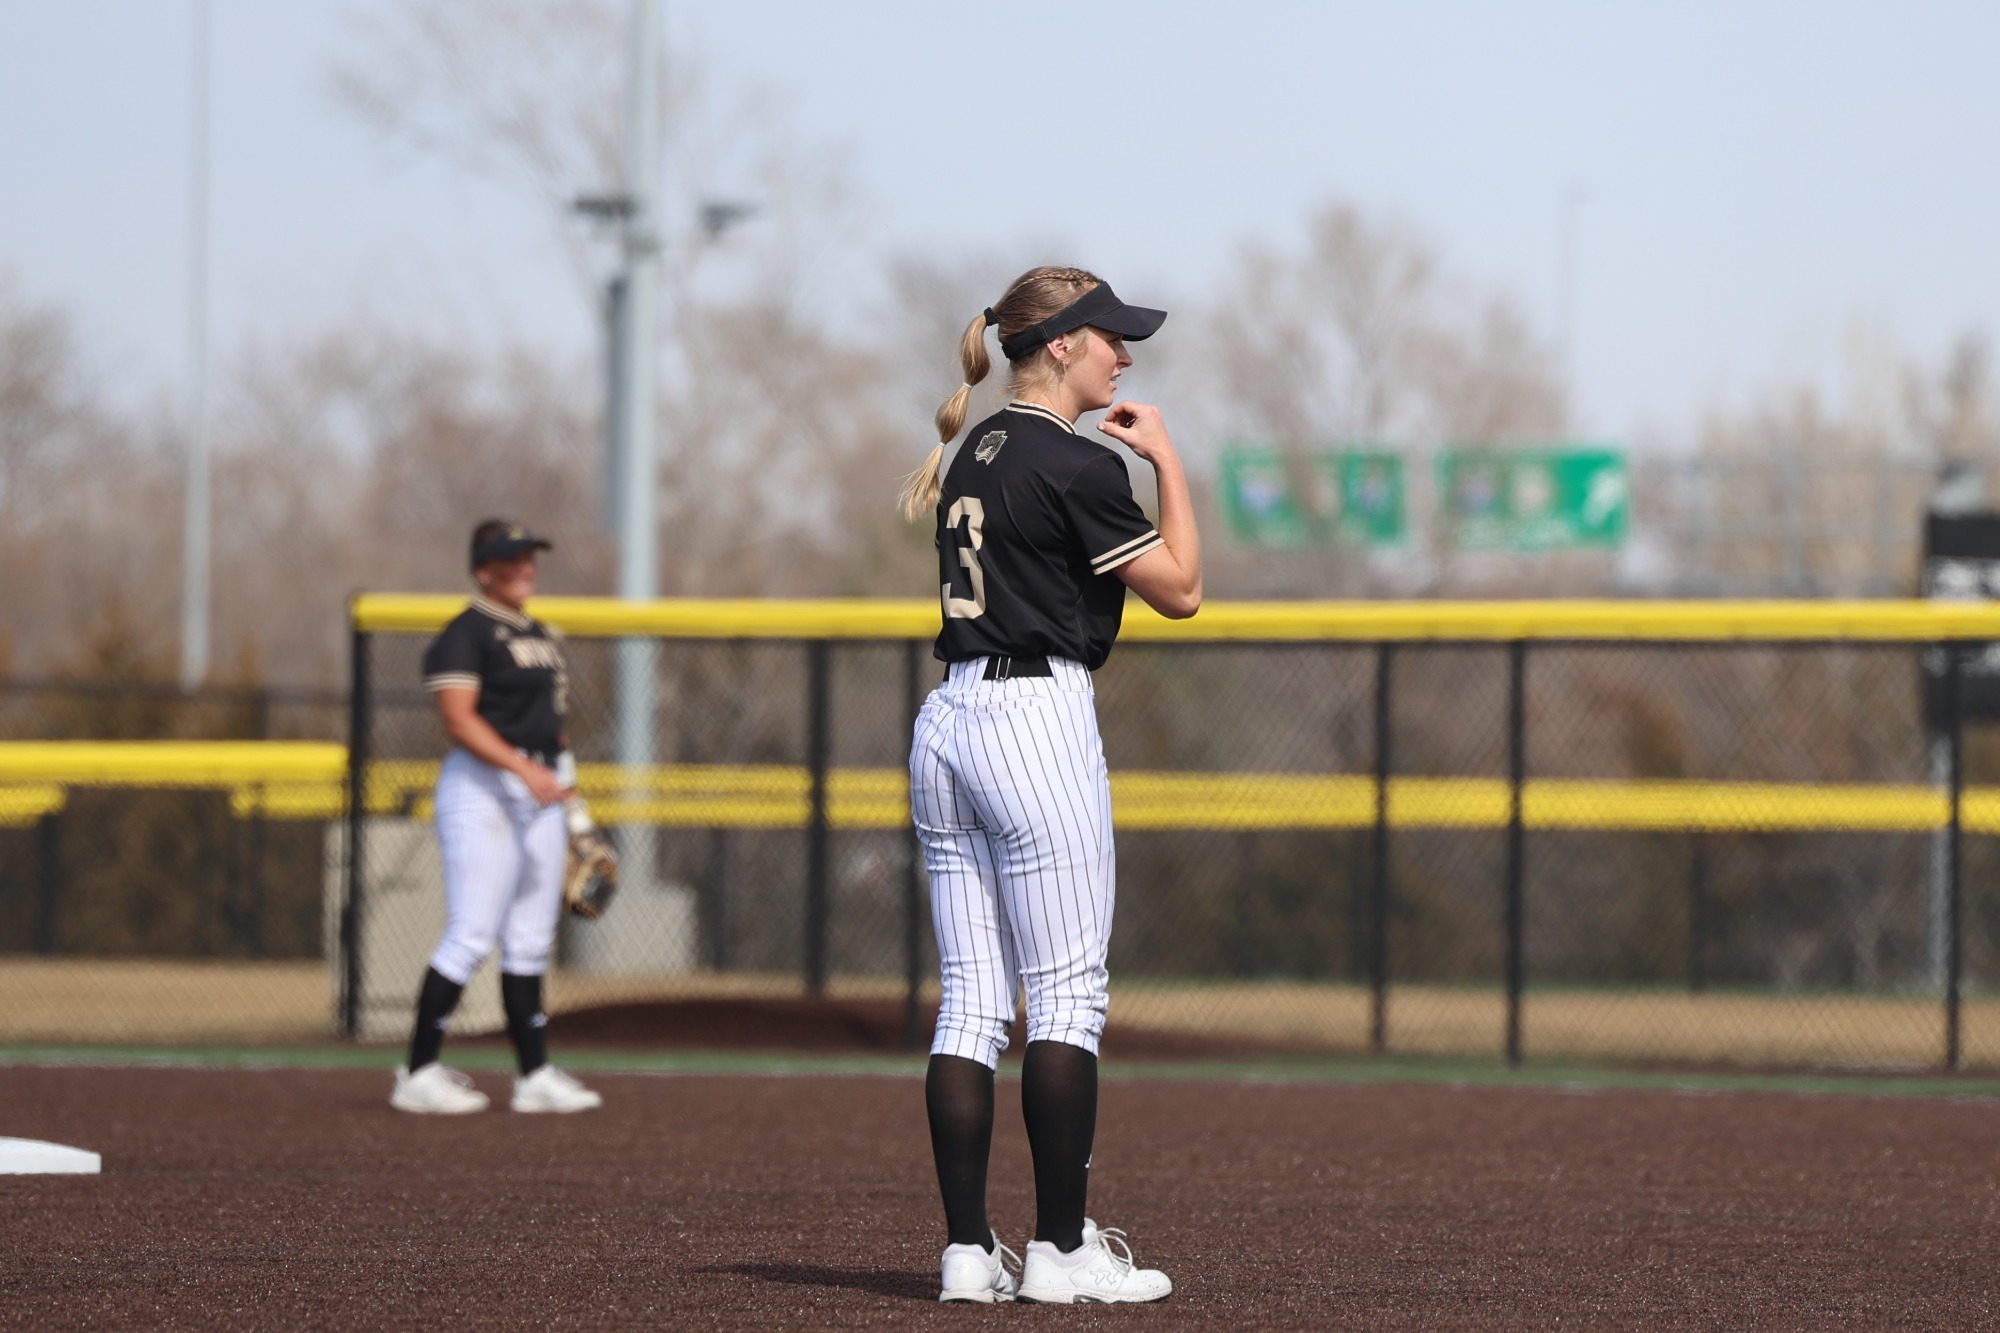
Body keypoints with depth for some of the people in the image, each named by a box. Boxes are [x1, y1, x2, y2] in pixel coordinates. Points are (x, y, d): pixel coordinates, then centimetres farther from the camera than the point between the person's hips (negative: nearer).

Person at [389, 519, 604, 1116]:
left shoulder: (540, 635, 19)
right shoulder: (466, 635, -8)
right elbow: (459, 719, -18)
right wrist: (522, 769, -28)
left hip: (540, 788, 9)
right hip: (482, 789, -9)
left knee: (531, 942, 9)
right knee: (472, 935, -12)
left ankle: (535, 1076, 11)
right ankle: (418, 1075, -8)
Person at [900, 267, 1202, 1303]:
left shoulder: (974, 453, 15)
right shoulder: (1077, 466, -10)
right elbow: (1179, 590, -5)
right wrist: (1166, 460, 3)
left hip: (947, 715, 8)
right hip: (1039, 714, -8)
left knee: (970, 998, 6)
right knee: (1068, 995, -4)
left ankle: (968, 1251, 4)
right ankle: (1062, 1249, -5)